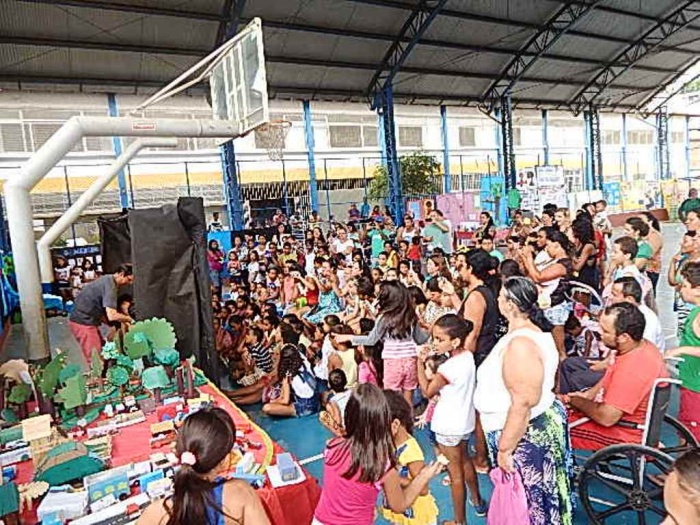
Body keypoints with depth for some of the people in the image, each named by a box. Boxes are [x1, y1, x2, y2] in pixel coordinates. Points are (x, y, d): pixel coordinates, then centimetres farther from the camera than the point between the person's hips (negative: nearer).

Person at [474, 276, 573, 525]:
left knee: (528, 504, 7)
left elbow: (523, 403, -29)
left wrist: (505, 449, -22)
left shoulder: (520, 344, -27)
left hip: (527, 434, -10)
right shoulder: (535, 330, 5)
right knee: (535, 499, 23)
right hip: (543, 424, 10)